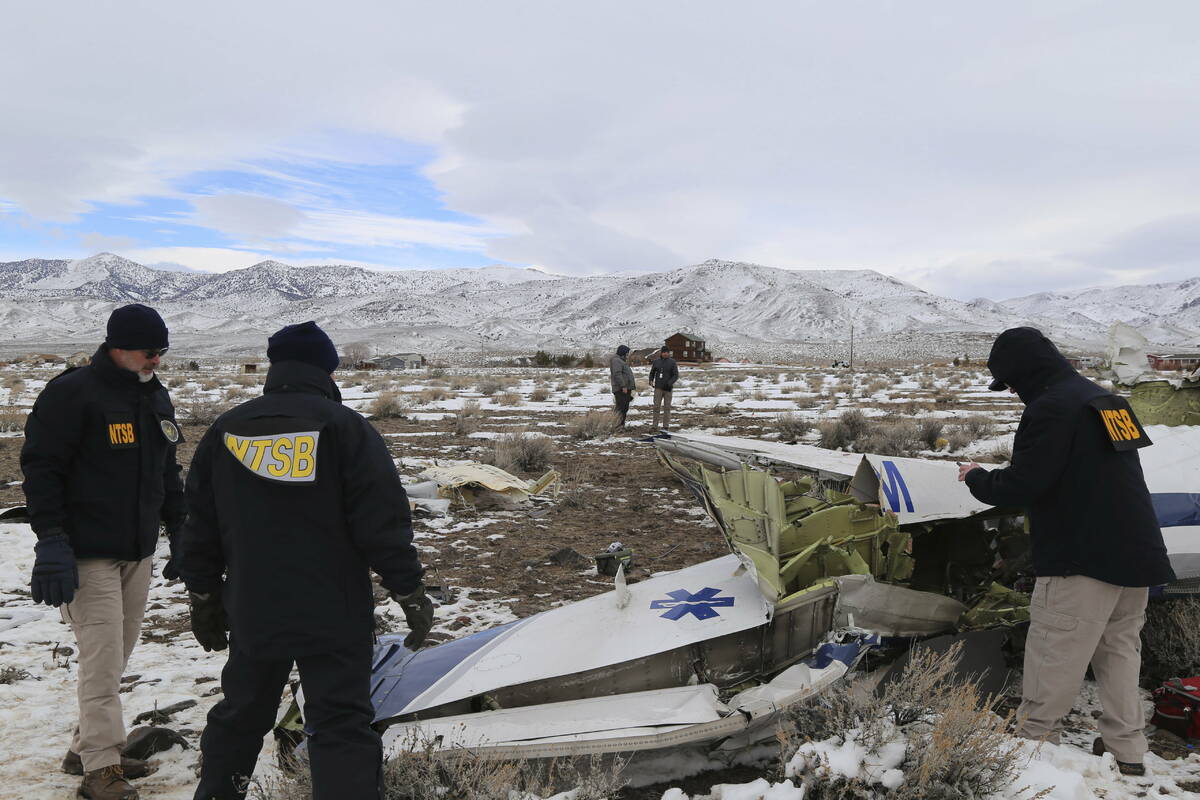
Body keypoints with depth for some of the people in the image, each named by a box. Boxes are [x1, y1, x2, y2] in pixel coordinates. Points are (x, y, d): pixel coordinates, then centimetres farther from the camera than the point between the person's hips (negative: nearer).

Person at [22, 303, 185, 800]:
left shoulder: (156, 397, 12)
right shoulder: (72, 393, -11)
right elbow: (41, 468, -12)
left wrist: (179, 531, 17)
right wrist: (51, 541, -18)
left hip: (138, 552, 7)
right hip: (87, 554, -7)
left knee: (115, 658, 13)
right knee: (102, 658, -7)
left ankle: (87, 749, 26)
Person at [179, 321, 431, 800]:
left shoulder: (224, 432, 6)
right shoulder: (345, 427, -9)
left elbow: (200, 530, 12)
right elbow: (384, 525, -12)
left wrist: (203, 599, 23)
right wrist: (411, 594, -3)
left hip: (253, 614, 5)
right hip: (334, 616, -4)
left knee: (239, 716, 23)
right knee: (341, 728, -1)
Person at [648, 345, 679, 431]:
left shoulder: (672, 362, -1)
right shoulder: (656, 361, 5)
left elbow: (676, 375, -4)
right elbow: (652, 372, 18)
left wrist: (670, 383, -19)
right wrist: (651, 380, 0)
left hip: (668, 388, -1)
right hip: (658, 388, 1)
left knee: (667, 407, 4)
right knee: (656, 406, -3)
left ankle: (666, 425, 10)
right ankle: (654, 425, 2)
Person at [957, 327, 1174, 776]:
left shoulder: (1051, 407, -14)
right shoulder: (1106, 400, 15)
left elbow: (1021, 486, -18)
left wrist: (977, 478, 0)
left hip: (1084, 556, -9)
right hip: (1136, 552, 9)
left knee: (1053, 657, 0)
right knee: (1119, 648, 16)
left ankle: (1034, 740, 7)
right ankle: (1126, 752, 21)